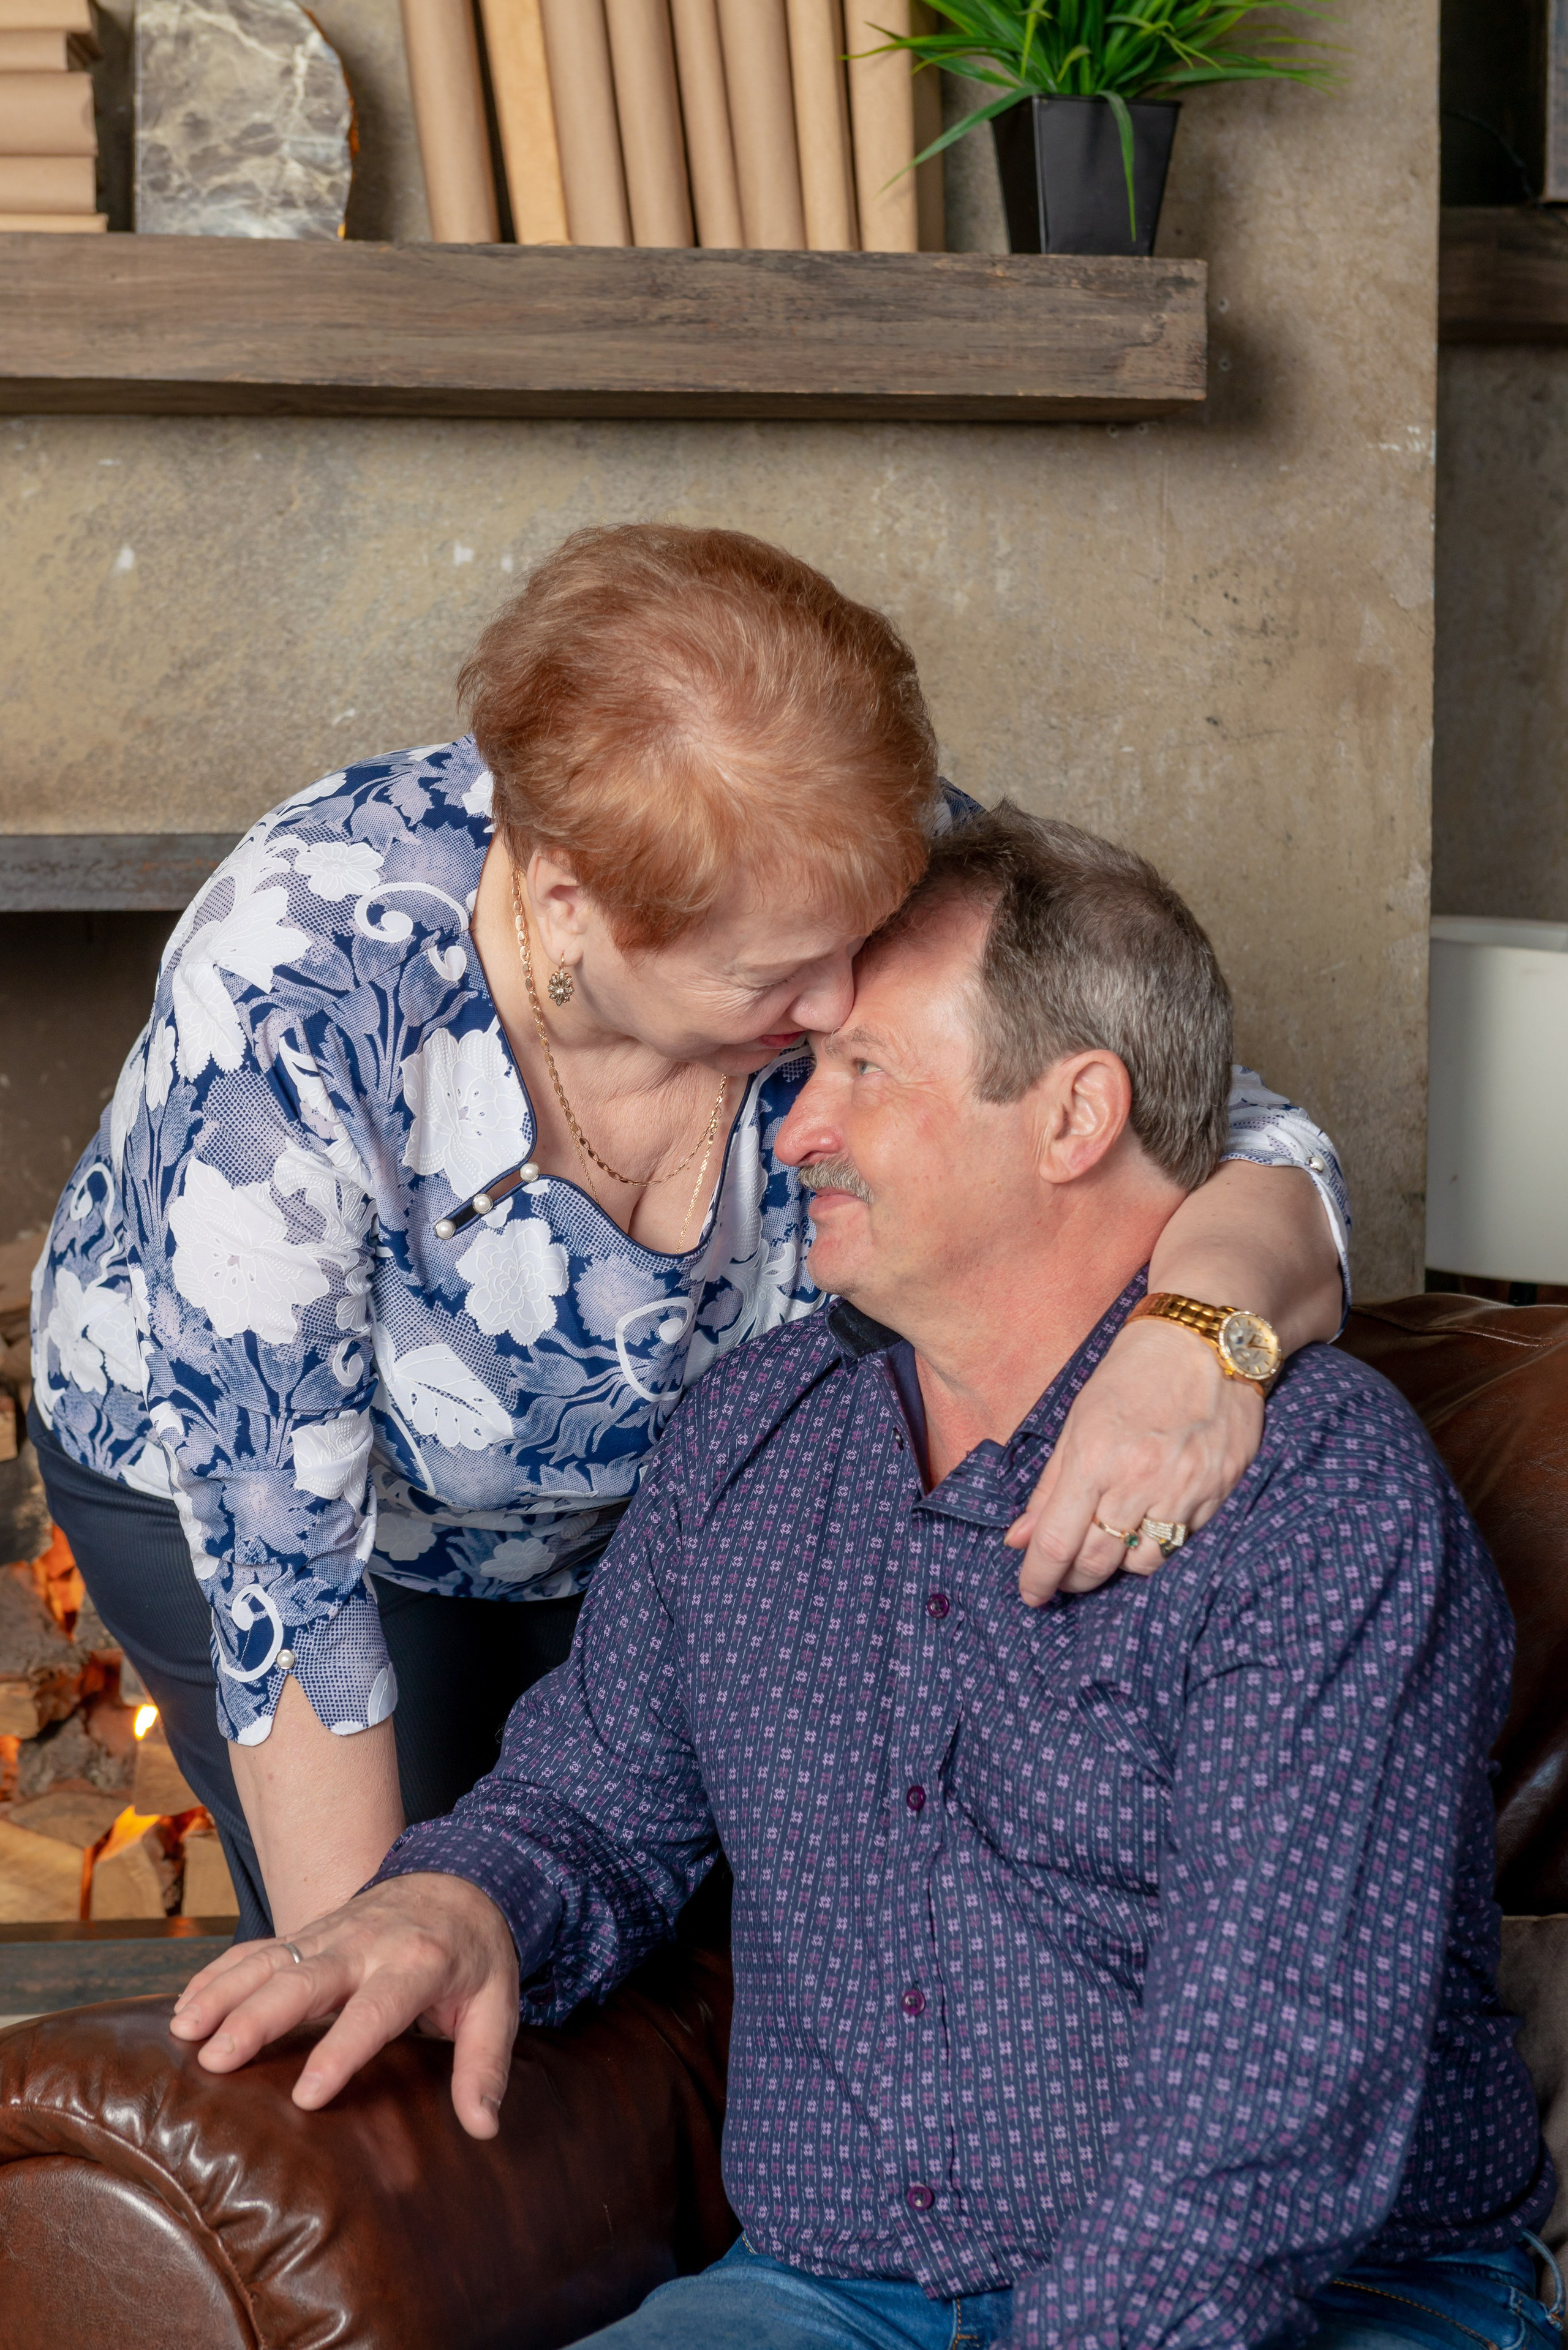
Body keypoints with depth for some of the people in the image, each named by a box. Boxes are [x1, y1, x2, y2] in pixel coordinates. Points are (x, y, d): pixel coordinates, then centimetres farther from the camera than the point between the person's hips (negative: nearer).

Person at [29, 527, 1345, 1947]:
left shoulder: (883, 870, -31)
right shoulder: (296, 984, -40)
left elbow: (1241, 1140, -26)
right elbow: (278, 1545, -34)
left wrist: (1203, 1313, -50)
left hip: (666, 1488, 4)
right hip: (234, 1475, -3)